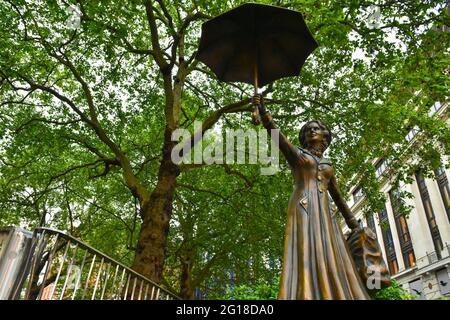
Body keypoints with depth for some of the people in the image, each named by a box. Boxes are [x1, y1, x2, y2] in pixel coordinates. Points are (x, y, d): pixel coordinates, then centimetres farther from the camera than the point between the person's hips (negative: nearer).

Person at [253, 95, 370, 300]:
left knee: (332, 262, -5)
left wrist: (353, 224, 30)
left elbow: (338, 197, 31)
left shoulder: (327, 165, 27)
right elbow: (275, 133, -1)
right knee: (308, 259, -19)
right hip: (303, 211, -5)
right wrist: (262, 110, -14)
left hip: (324, 214, 5)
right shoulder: (296, 154, 15)